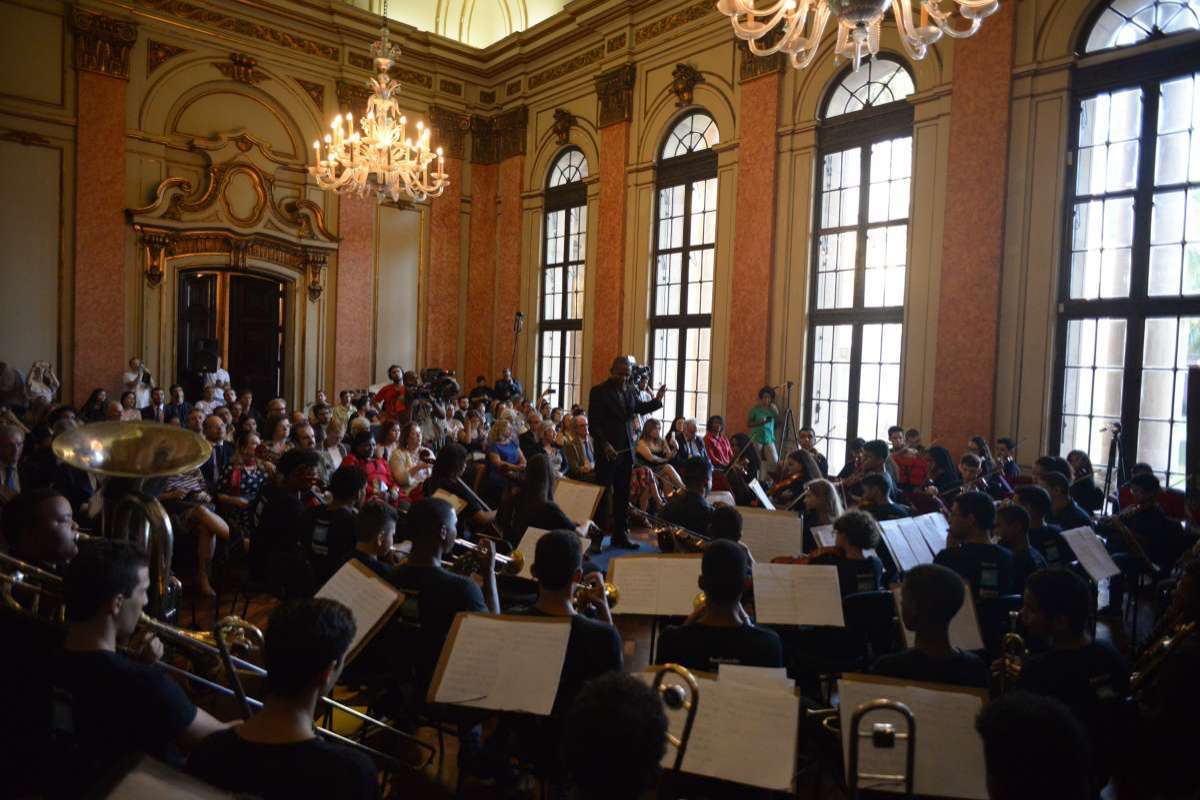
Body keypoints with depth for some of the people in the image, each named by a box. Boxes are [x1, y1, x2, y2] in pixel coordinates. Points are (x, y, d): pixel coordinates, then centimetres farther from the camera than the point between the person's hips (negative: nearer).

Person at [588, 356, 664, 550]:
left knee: (622, 494, 11)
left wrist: (656, 400, 12)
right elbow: (594, 423, -12)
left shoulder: (631, 391, 9)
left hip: (627, 450, 6)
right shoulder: (599, 392, -7)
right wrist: (605, 444, -22)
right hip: (608, 451, -6)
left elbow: (639, 408, 28)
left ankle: (620, 534, 21)